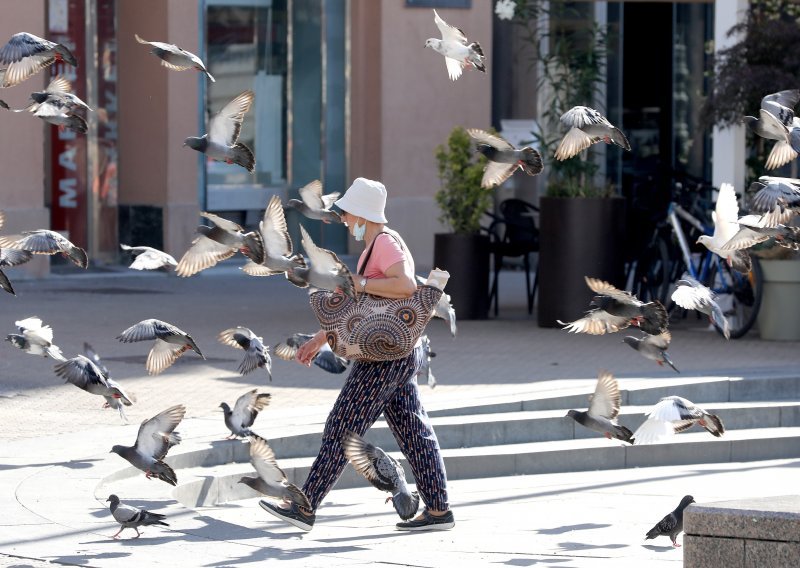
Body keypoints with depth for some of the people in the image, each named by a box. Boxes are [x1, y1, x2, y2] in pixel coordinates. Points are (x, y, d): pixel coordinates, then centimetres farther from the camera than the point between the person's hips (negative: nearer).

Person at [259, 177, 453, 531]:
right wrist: (320, 339, 27)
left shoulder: (386, 243, -14)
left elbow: (406, 286, -31)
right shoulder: (374, 246, 19)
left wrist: (360, 283, -25)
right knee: (413, 431, 9)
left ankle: (304, 507, -6)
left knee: (342, 428, -7)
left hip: (387, 354, -10)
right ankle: (438, 510, 10)